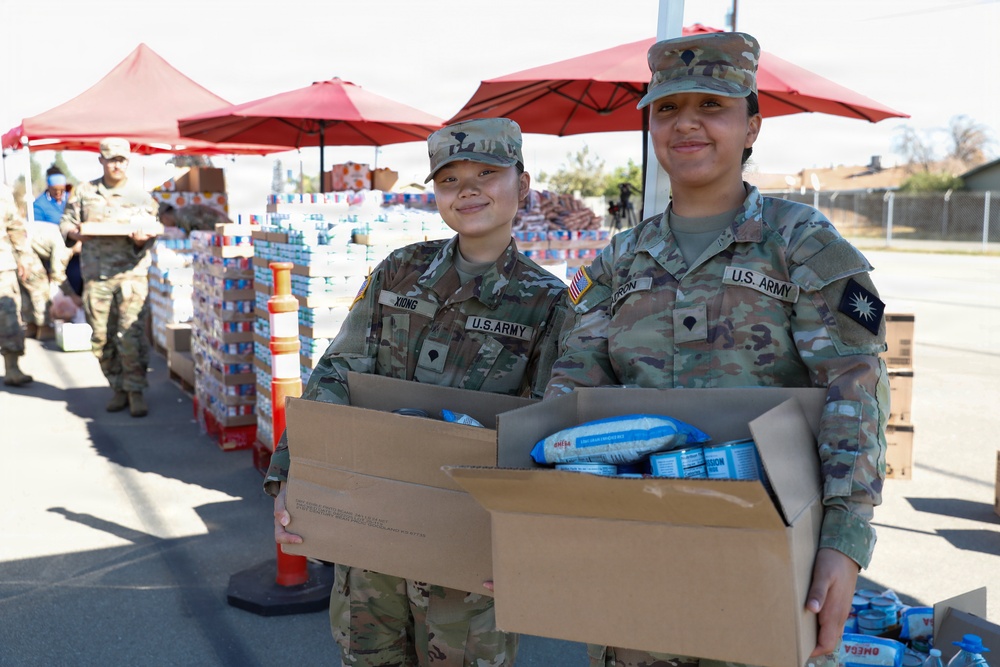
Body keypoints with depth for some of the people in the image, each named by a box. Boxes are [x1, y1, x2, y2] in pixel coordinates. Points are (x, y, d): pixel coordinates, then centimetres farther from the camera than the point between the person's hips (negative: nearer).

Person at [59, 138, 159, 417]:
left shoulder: (141, 196, 6)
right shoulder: (83, 192, 11)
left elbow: (151, 233, 3)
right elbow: (66, 223, 14)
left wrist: (142, 239, -19)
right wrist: (77, 233, -8)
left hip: (131, 272, -3)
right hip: (95, 274, 3)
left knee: (130, 334, -11)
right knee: (101, 337, 5)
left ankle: (135, 391, -1)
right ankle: (118, 389, 19)